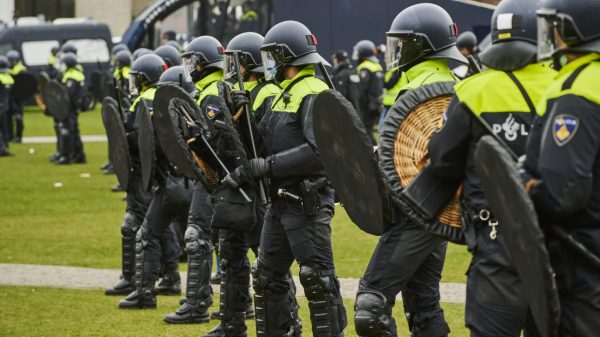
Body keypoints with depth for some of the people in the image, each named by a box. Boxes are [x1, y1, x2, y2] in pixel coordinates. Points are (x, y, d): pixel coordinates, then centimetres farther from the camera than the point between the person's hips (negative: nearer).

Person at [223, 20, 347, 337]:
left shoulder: (313, 94, -14)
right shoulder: (286, 94, 16)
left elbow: (317, 152, -24)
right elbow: (264, 141, 18)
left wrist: (268, 166, -22)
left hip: (308, 202, -10)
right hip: (282, 201, 10)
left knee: (317, 278, -6)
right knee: (268, 274, 13)